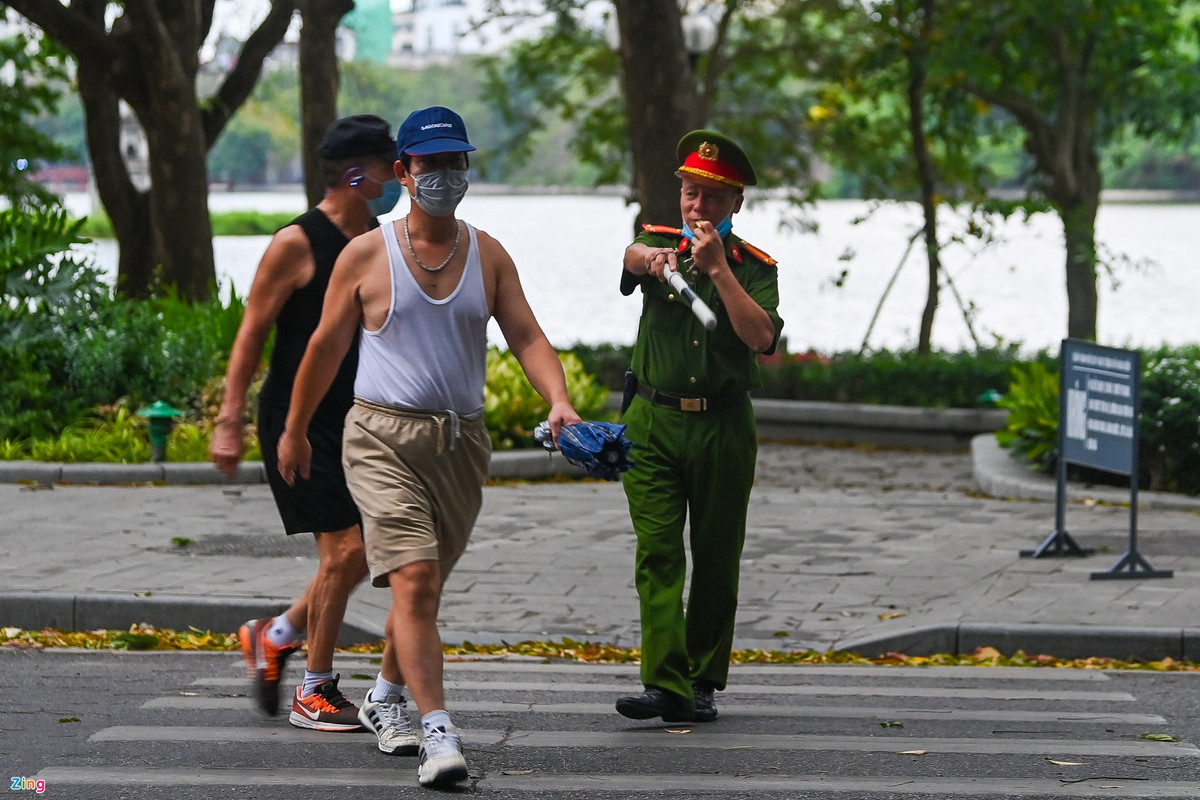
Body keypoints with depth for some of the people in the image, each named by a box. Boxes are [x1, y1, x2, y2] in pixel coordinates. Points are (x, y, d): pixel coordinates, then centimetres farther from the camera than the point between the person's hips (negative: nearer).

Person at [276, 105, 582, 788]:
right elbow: (326, 348, 8)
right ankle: (439, 731, -23)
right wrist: (295, 431, 14)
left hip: (462, 442, 4)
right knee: (414, 579, -18)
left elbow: (527, 336, 1)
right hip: (384, 437, -4)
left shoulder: (488, 256, 9)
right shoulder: (366, 256, 0)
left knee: (426, 585, 14)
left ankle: (386, 696, 38)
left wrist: (559, 399, -17)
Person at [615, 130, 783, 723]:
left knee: (716, 559, 5)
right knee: (657, 552, -10)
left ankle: (703, 681, 15)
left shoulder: (754, 267, 4)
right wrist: (651, 259, -43)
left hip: (723, 428, 0)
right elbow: (633, 255, -18)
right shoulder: (660, 242, 7)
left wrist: (718, 268, -17)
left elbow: (762, 337, -12)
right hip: (654, 422, 0)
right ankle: (665, 684, -15)